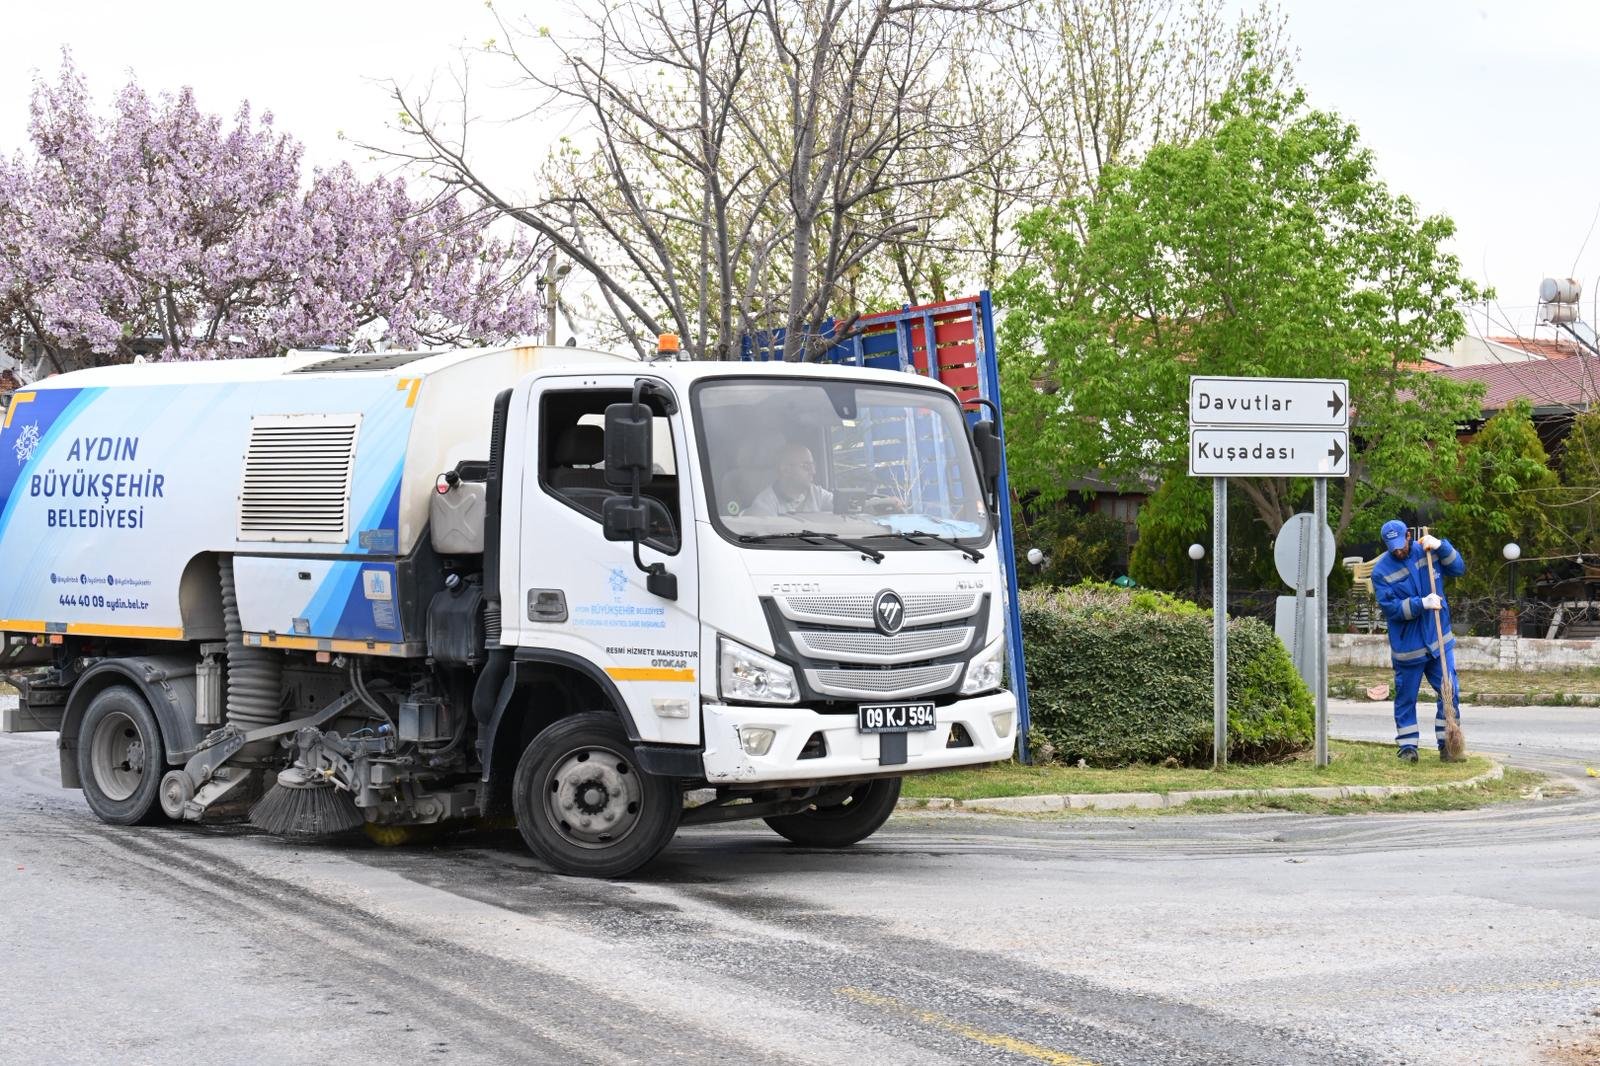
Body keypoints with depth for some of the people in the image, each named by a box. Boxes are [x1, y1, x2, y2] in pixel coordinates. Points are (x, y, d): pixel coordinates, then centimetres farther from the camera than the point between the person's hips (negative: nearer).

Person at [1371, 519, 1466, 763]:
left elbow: (1458, 569, 2)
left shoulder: (1427, 552, 1)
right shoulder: (1382, 571, -11)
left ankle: (1446, 744, 11)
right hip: (1406, 646, -3)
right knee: (1406, 698, 6)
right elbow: (1389, 607, -17)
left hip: (1439, 641, 3)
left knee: (1450, 693, 0)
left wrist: (1441, 546, -12)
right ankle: (1407, 746, 17)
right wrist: (1421, 604, -26)